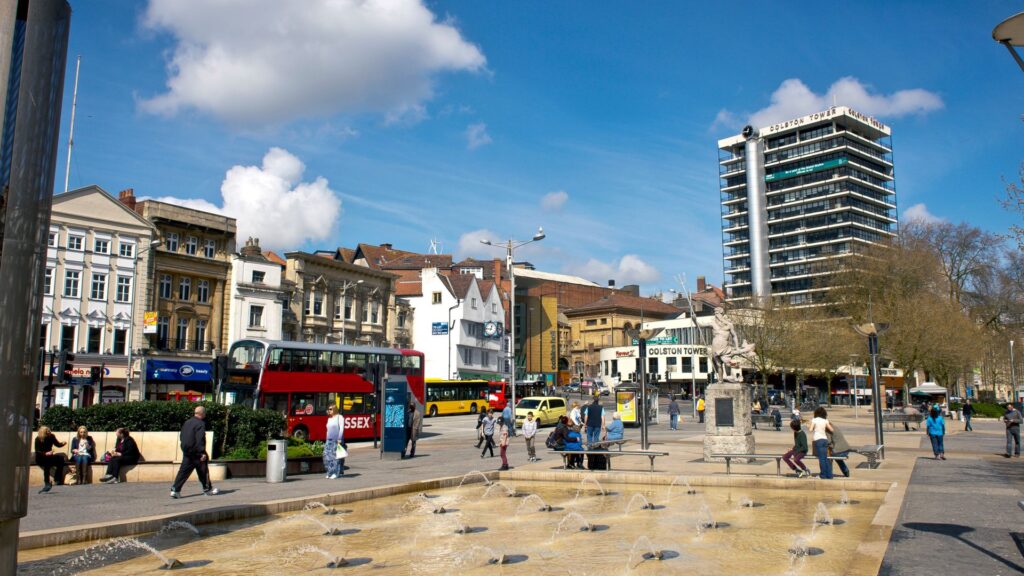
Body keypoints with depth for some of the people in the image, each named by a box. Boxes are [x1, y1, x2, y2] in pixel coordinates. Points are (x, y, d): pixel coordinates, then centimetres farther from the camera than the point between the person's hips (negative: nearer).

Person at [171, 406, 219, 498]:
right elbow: (200, 440, -21)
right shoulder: (200, 424, -15)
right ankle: (207, 489, 19)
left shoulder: (187, 422, 11)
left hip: (186, 452, 7)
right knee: (203, 471, 7)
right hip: (196, 452, -7)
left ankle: (175, 490, -3)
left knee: (183, 471, 6)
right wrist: (202, 453, -19)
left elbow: (182, 437, 17)